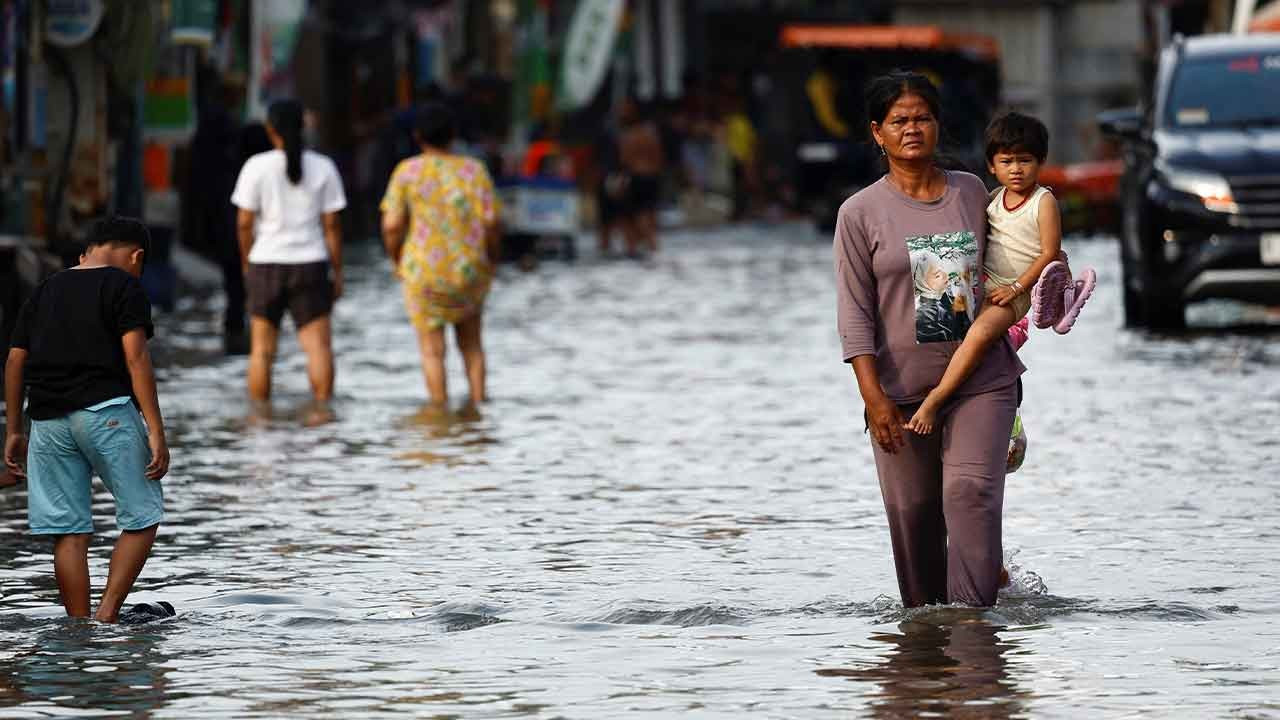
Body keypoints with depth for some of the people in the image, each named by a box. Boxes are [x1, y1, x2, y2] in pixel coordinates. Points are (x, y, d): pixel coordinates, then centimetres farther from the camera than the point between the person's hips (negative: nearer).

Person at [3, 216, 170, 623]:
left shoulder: (44, 292, 19)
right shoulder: (124, 286, 1)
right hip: (106, 412, -6)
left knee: (69, 532, 6)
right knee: (142, 518, 4)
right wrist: (156, 432, -11)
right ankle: (106, 616, -8)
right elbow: (135, 358, -9)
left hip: (47, 419, 6)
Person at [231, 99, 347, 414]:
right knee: (318, 344, -1)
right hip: (311, 263, 1)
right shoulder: (322, 167, -1)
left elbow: (244, 223, -5)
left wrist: (246, 263, 9)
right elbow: (331, 225, -1)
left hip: (267, 262, -1)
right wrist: (337, 272, 6)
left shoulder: (257, 167, -5)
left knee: (262, 348, 7)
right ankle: (323, 408, -10)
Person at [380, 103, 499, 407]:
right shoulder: (474, 171, -4)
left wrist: (397, 261, 7)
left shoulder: (407, 172, -7)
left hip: (424, 272, -2)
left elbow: (392, 225, -10)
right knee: (470, 340, 23)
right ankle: (478, 400, 15)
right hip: (470, 271, 2)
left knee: (432, 350, 9)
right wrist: (491, 260, 8)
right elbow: (490, 223, -9)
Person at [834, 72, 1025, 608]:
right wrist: (873, 397, -12)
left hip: (981, 381, 1)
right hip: (902, 388, -1)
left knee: (971, 493, -15)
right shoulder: (861, 213, 0)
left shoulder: (971, 192, 9)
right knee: (913, 513, 1)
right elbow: (855, 313, -4)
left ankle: (973, 612, -19)